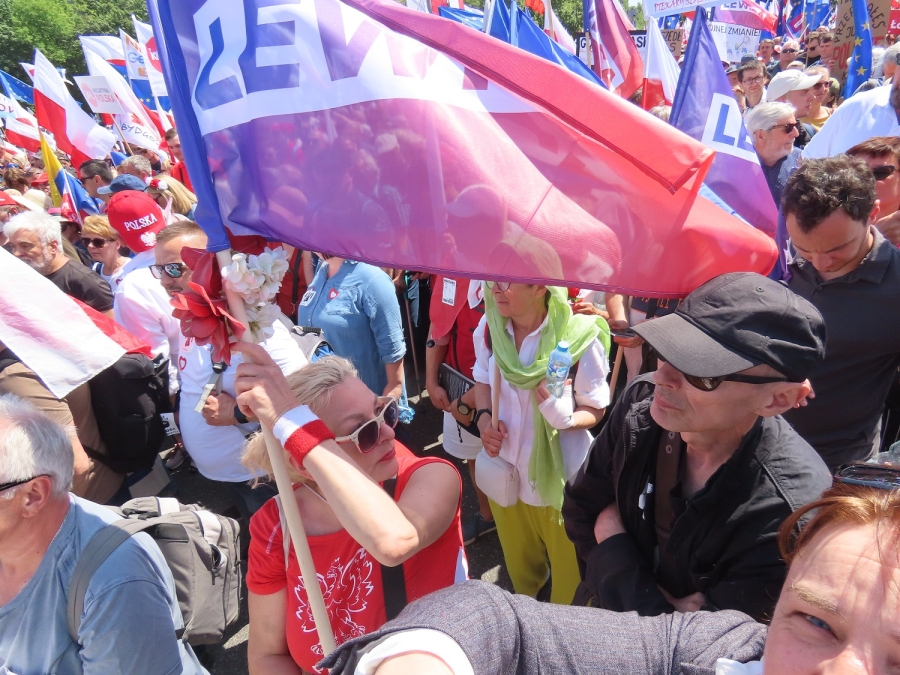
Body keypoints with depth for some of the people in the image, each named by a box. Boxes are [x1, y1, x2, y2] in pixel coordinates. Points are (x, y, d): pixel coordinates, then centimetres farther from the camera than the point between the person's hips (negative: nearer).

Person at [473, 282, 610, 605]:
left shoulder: (580, 337, -24)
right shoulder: (488, 327, -12)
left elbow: (596, 409, -12)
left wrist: (565, 417, -34)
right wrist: (484, 418, -12)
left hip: (560, 477, -4)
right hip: (505, 469, 4)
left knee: (567, 570, 19)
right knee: (519, 566, 30)